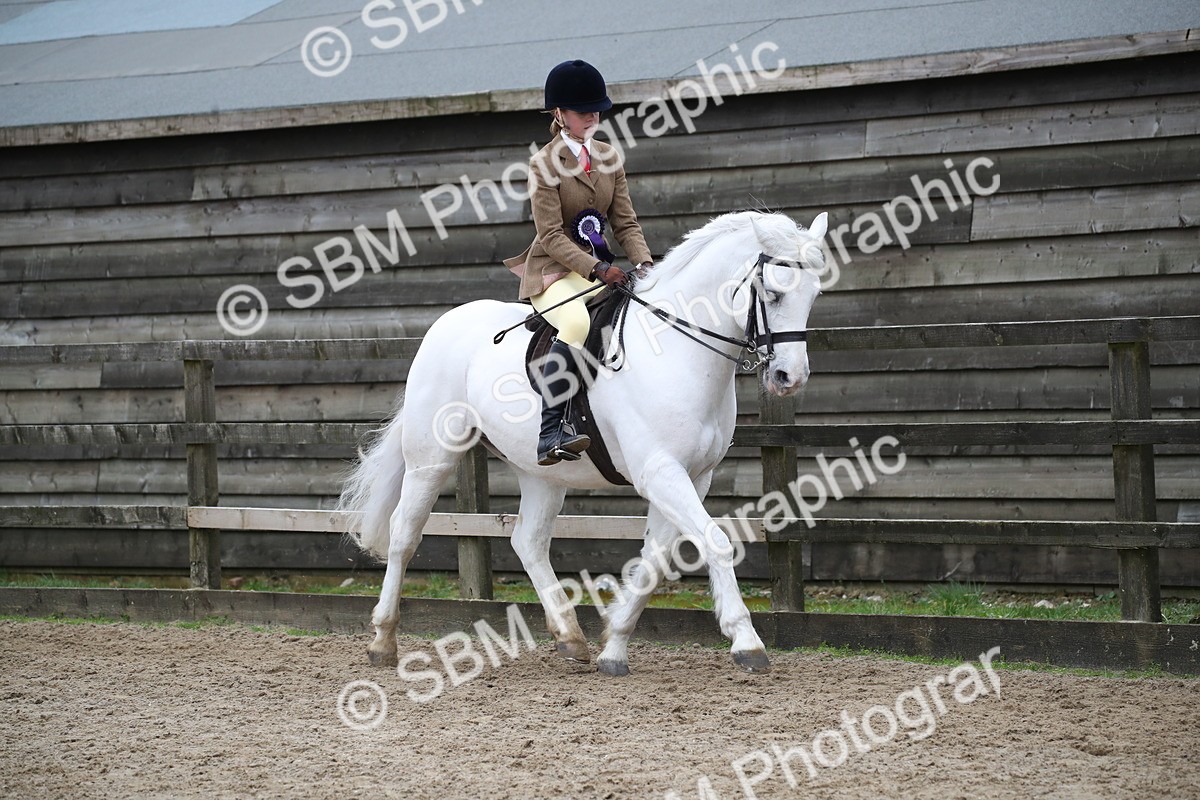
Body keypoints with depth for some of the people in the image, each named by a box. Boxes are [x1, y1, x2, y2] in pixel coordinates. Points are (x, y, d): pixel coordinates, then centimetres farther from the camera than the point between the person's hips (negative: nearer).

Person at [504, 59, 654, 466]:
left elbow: (625, 223, 9)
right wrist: (597, 270, -25)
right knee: (576, 323, -36)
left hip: (598, 268, 7)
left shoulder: (609, 158, 11)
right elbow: (552, 235, -14)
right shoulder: (544, 164, -7)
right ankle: (551, 430, -40)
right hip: (553, 269, -7)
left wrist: (645, 265, -10)